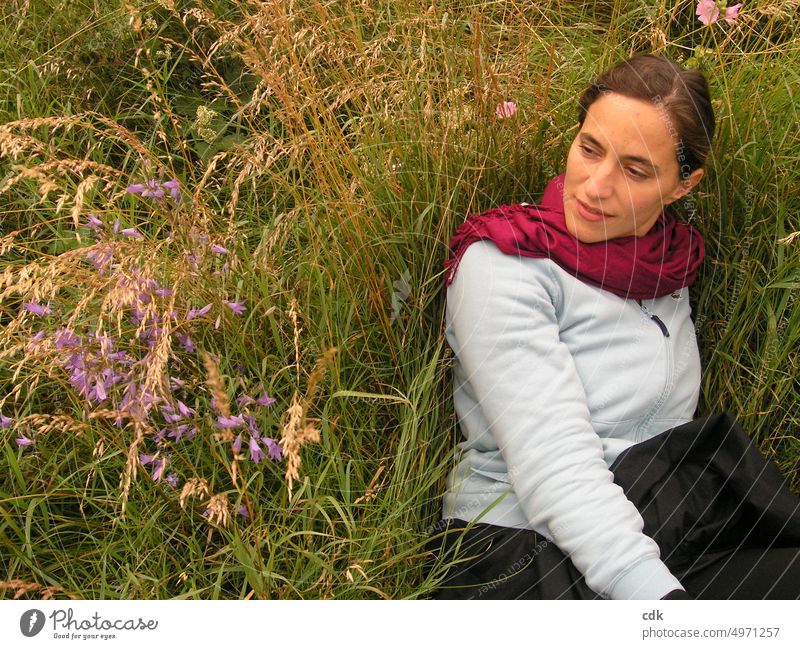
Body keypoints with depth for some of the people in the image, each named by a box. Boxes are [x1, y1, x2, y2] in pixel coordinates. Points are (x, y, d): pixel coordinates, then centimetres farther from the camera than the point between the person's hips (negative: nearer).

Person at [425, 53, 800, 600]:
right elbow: (553, 465, -21)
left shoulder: (672, 262, 8)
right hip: (519, 551, -6)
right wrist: (660, 594, -31)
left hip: (664, 542, 6)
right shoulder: (502, 267, -11)